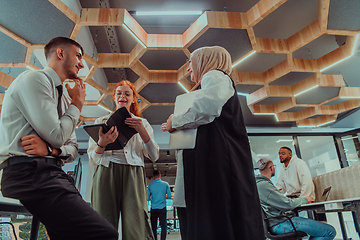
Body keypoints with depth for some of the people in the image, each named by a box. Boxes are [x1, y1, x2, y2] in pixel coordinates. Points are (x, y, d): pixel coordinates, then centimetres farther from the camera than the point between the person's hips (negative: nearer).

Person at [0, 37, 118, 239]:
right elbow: (56, 137, -14)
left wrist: (51, 150, -6)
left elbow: (73, 148, 17)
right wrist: (77, 104, 1)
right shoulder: (34, 79, -4)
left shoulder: (63, 98, 22)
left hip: (53, 174, 9)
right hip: (29, 174, -9)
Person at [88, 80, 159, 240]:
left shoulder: (142, 123, 17)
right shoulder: (101, 122, 16)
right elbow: (92, 160, 9)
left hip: (133, 174, 0)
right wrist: (101, 144, -13)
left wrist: (142, 131, -10)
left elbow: (154, 156, 5)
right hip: (105, 174, 1)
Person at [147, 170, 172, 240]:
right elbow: (169, 196, -2)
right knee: (163, 226, 2)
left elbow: (147, 198, 2)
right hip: (162, 208, -1)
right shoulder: (165, 184, -1)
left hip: (153, 209, 1)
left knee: (154, 227, 10)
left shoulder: (150, 185, 1)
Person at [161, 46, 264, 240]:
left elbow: (206, 107, -19)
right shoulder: (209, 81, 33)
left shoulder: (215, 76, 3)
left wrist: (175, 121, -4)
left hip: (215, 159, -10)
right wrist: (174, 128, 22)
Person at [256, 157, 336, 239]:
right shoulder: (263, 185, -20)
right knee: (330, 232, -13)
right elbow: (287, 204, -17)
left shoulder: (258, 183, 13)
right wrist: (304, 199, -2)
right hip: (279, 224, -11)